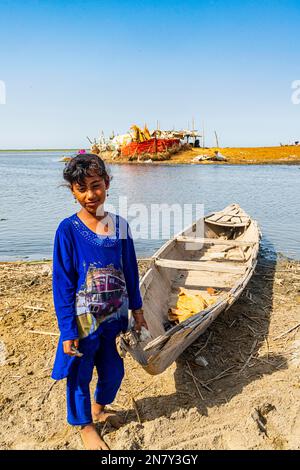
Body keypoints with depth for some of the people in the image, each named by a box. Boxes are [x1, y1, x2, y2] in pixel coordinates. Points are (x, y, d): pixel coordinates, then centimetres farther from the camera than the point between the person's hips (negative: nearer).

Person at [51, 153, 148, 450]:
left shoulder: (120, 225, -4)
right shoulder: (68, 230, -16)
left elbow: (130, 270, 6)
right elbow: (62, 284, -13)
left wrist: (136, 308, 11)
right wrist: (67, 331, -13)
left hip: (115, 317, 4)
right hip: (84, 321, -4)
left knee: (114, 371, 20)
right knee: (79, 375, 15)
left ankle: (99, 409, 51)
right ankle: (86, 426, 43)